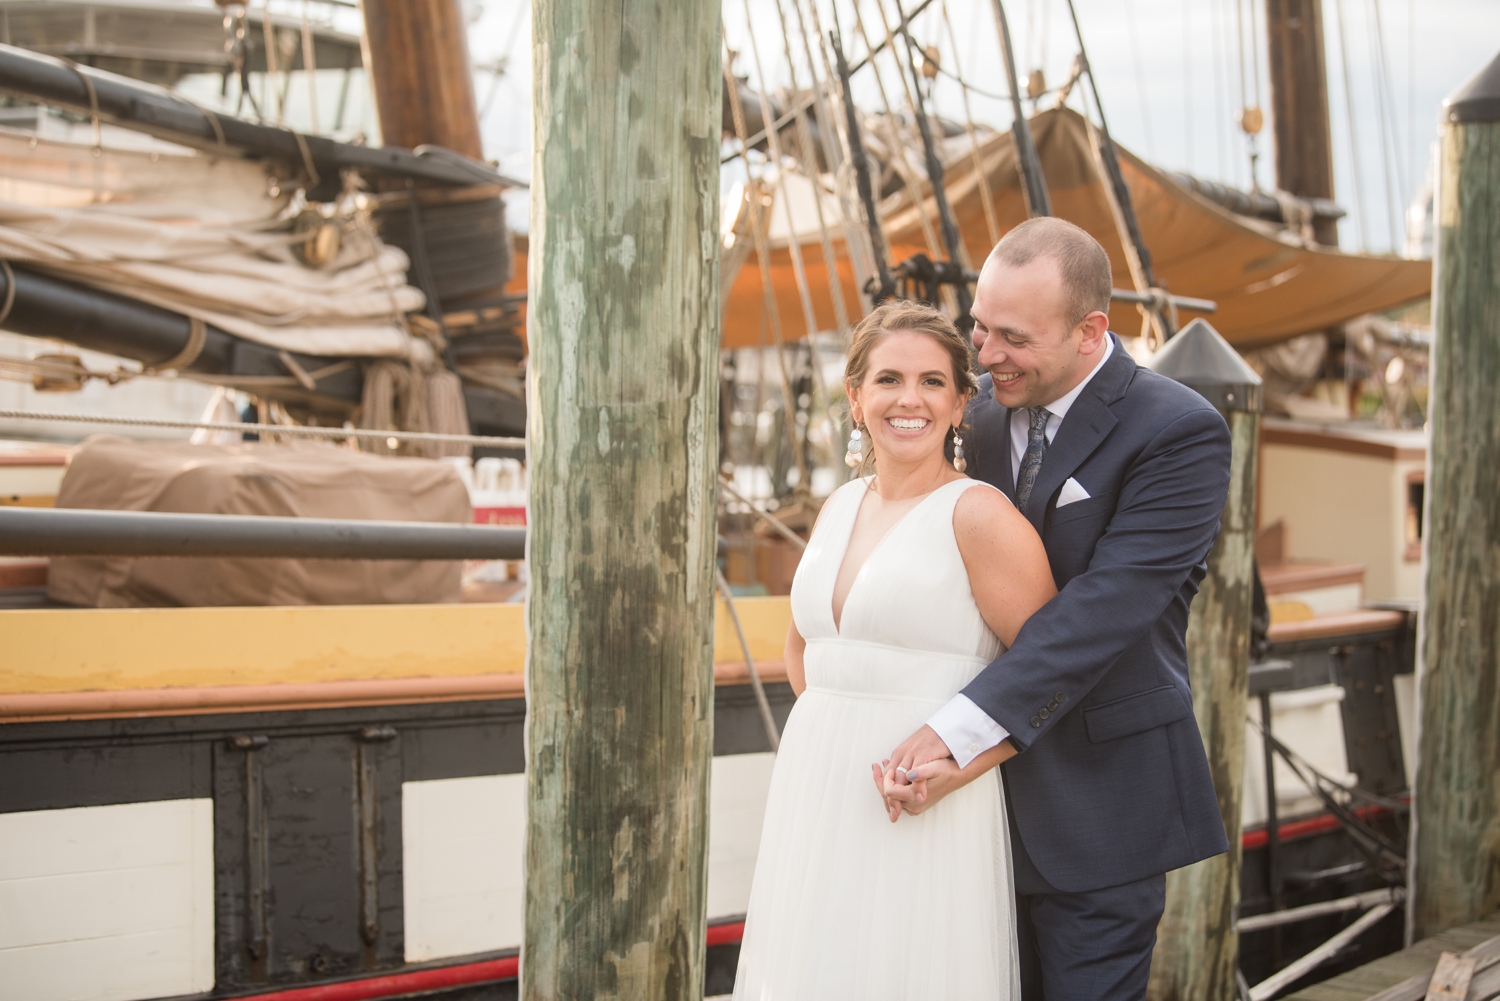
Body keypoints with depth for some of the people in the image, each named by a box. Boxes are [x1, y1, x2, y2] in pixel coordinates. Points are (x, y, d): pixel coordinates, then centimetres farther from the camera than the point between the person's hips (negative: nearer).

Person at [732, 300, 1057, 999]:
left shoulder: (979, 515, -9)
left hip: (922, 819, -6)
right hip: (816, 799, 6)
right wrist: (832, 725, 11)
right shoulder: (840, 506, 10)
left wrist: (960, 768, -19)